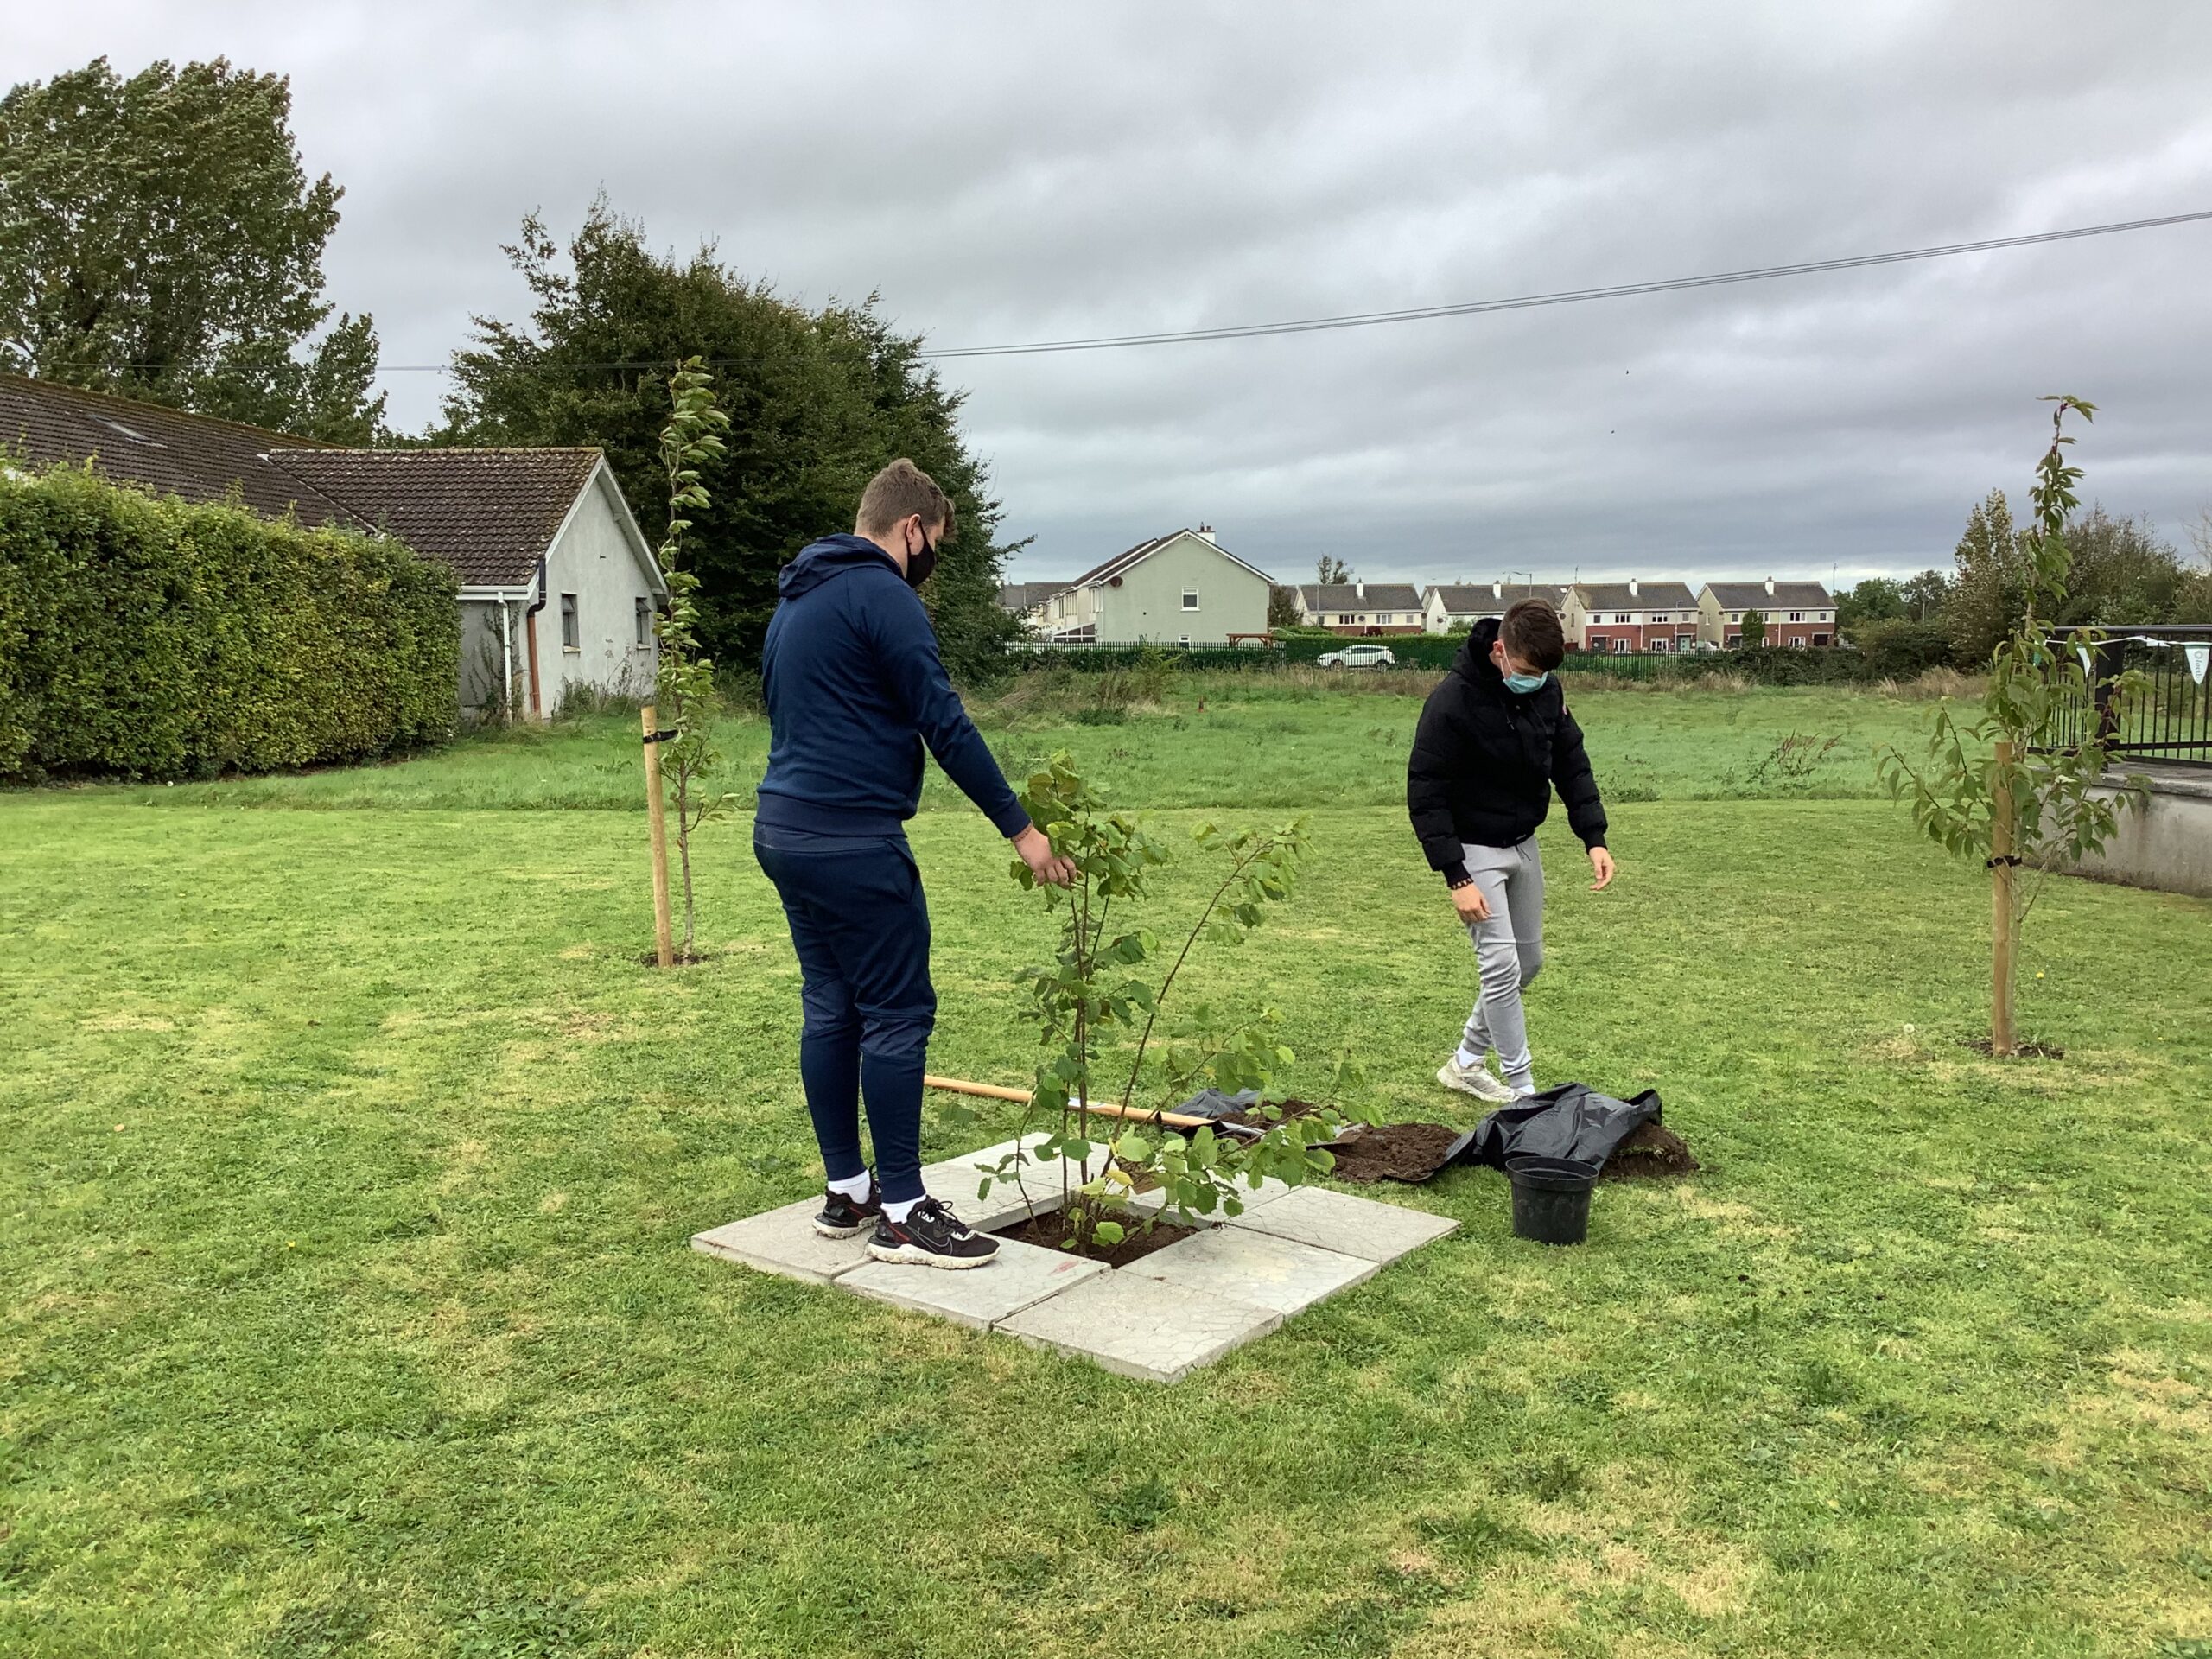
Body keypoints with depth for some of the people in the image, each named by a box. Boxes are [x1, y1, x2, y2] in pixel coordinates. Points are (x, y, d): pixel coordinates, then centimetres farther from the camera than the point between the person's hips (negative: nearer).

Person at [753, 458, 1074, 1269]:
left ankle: (846, 1191, 20)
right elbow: (945, 723, -16)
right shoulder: (882, 594, -12)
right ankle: (901, 1213, 1)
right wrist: (1021, 829, -12)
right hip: (851, 840, -10)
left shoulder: (795, 596, 18)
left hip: (783, 830, 10)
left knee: (829, 1009, 13)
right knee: (898, 1013, -4)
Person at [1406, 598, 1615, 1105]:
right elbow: (1425, 795, -22)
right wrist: (1456, 878, -25)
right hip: (1474, 849, -7)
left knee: (1529, 960, 13)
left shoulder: (1547, 690, -5)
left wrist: (1594, 838, -6)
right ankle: (1522, 1091, 0)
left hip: (1523, 844, 7)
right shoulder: (1453, 702, -25)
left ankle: (1465, 1062, 29)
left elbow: (1571, 764, 5)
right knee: (1502, 964, -11)